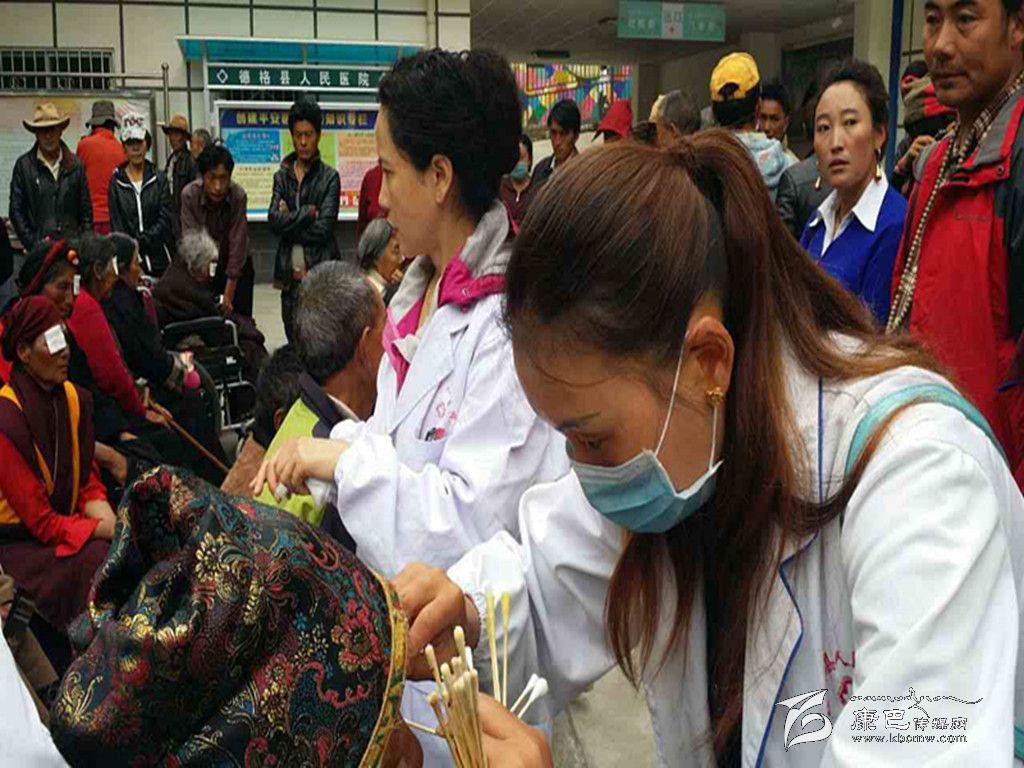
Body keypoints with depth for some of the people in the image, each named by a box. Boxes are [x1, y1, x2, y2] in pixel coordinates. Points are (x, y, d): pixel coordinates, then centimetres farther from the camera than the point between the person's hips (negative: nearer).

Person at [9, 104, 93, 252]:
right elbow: (16, 210, 4)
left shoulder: (75, 164, 9)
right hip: (39, 247, -1)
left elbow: (86, 210, 11)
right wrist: (32, 244, -4)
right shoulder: (24, 165, 5)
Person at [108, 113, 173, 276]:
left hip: (159, 259, 1)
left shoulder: (159, 178, 5)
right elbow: (116, 225, 1)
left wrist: (140, 242, -9)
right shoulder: (116, 181, 4)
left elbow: (165, 220, -1)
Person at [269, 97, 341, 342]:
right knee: (293, 338, 7)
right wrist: (309, 212, -9)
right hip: (290, 271, 4)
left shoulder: (329, 177, 0)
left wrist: (290, 221, -4)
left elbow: (323, 228, -10)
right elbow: (274, 220, -4)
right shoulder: (282, 176, 11)